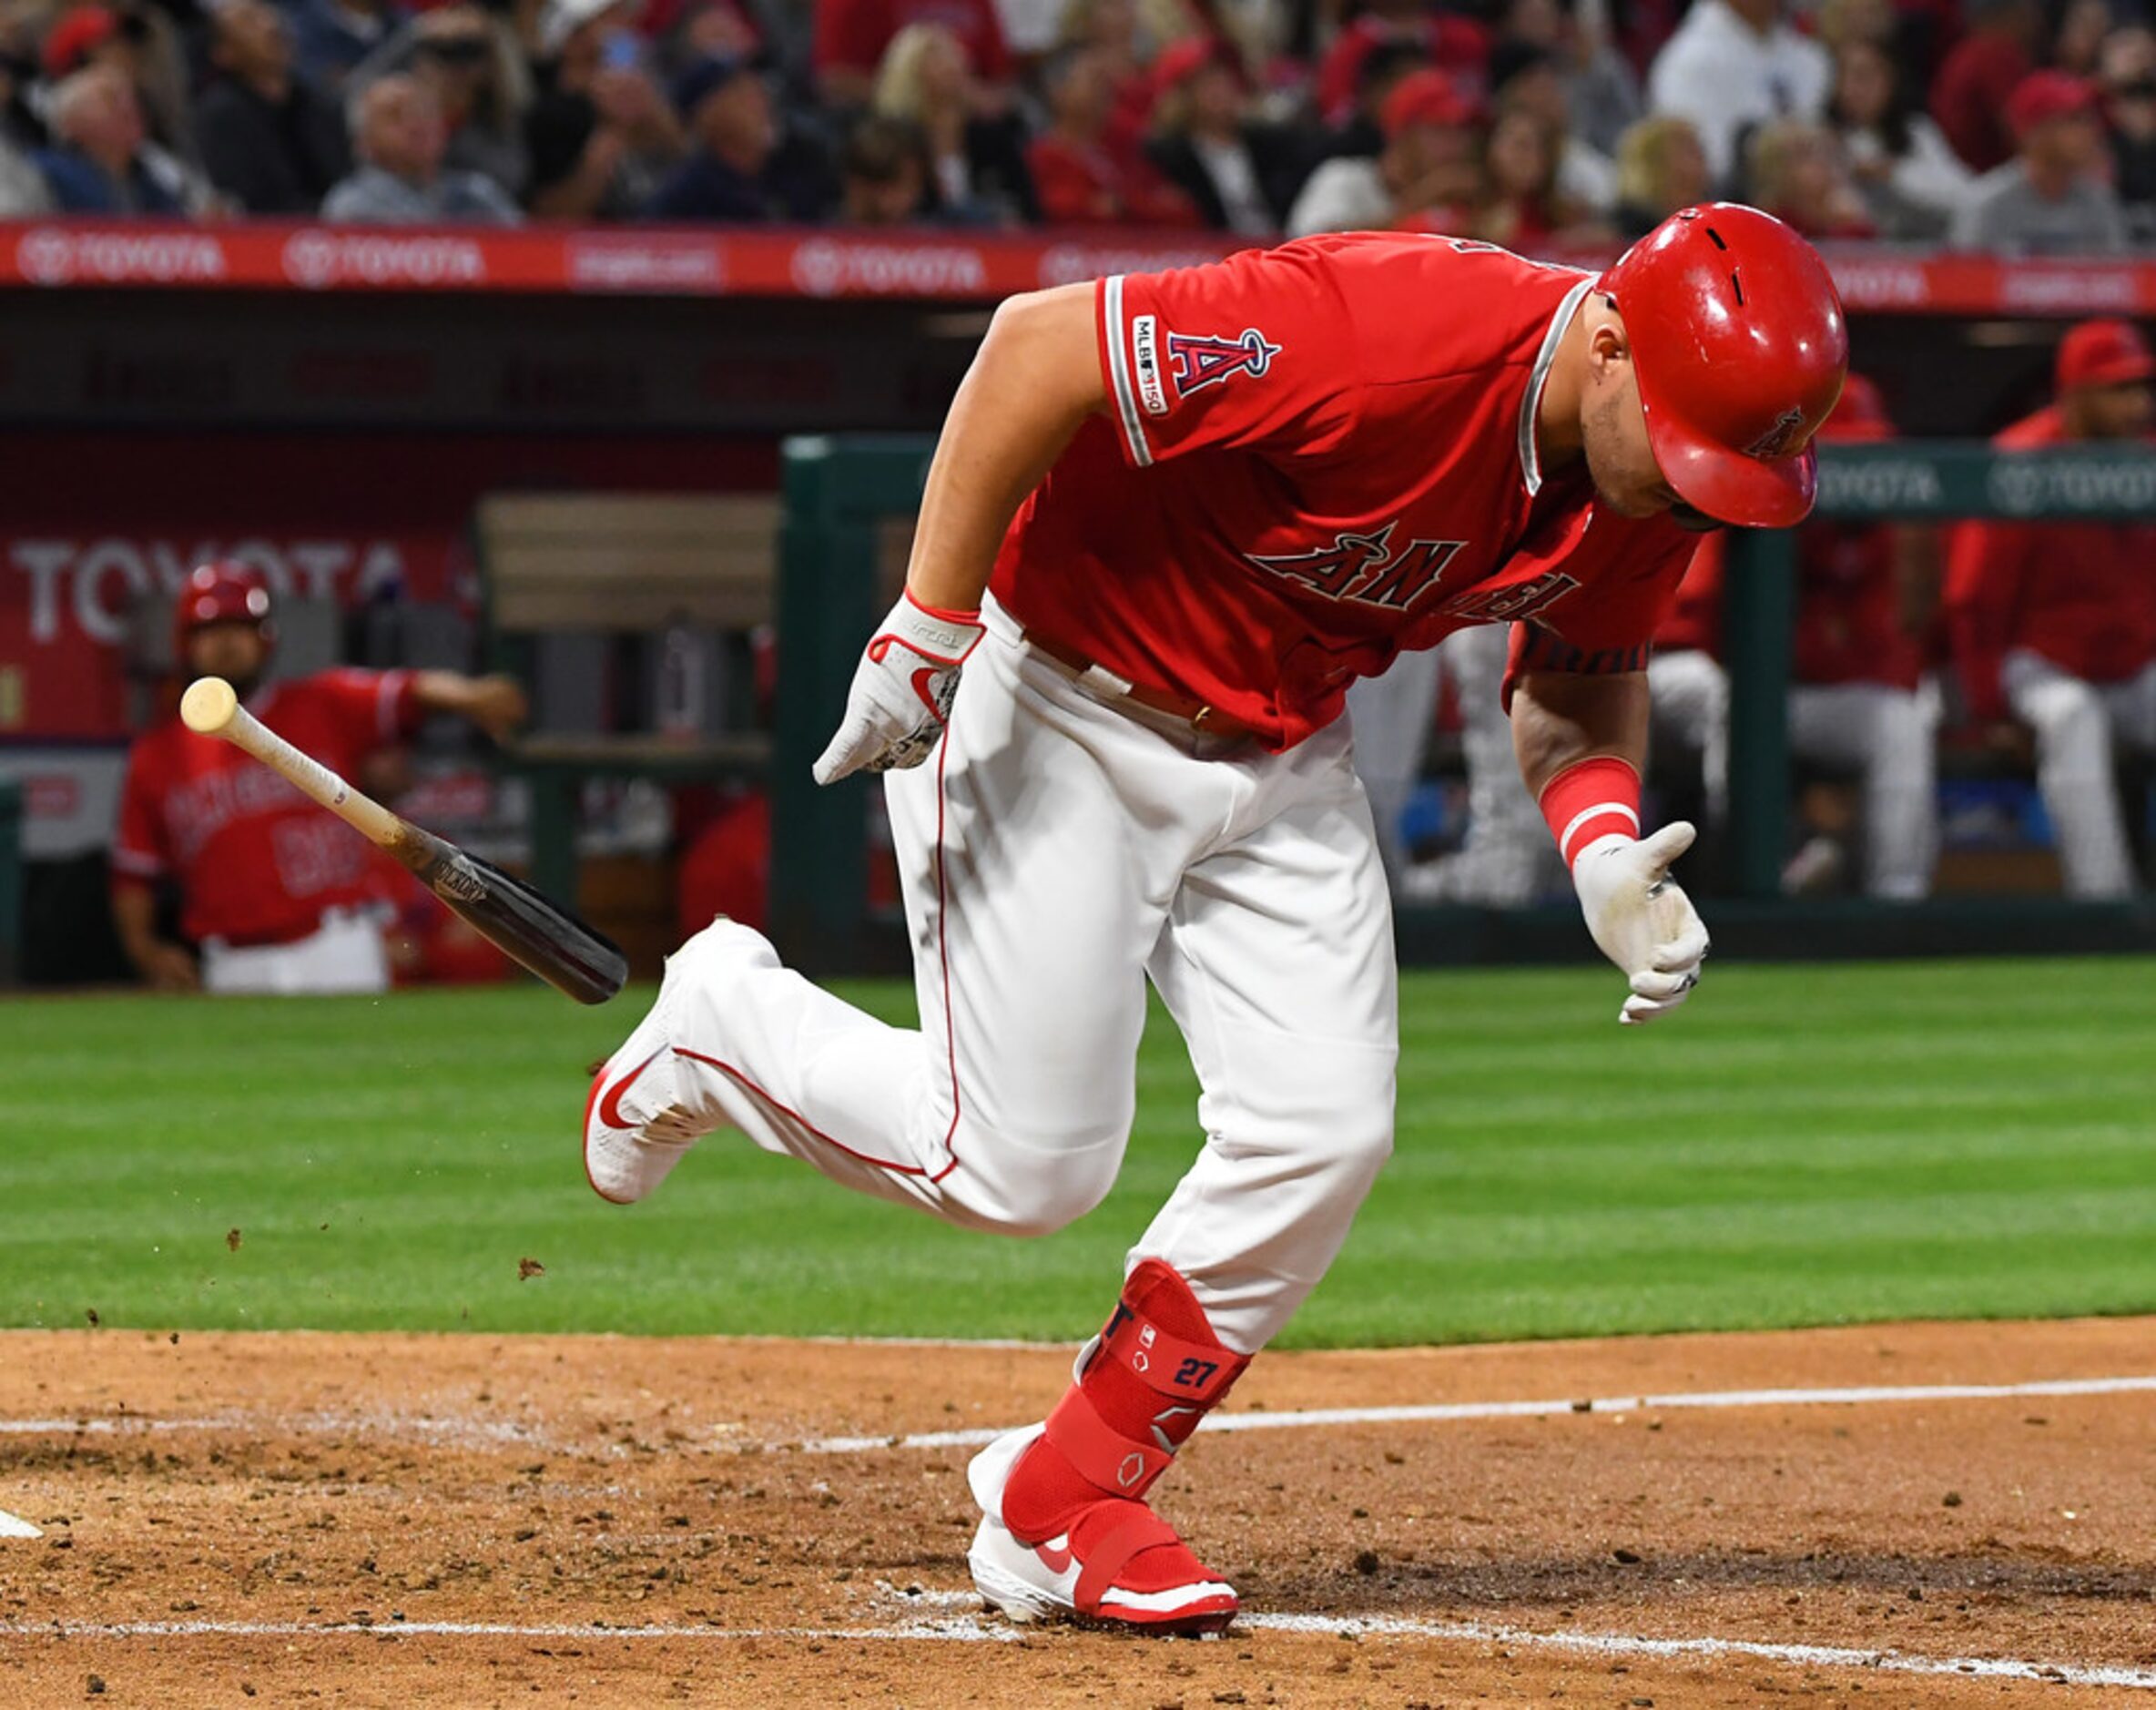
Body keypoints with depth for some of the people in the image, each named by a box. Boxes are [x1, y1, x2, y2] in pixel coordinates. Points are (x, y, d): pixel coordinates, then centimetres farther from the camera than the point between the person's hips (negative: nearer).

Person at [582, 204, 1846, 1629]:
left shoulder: (1659, 465, -11)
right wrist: (925, 639, -28)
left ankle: (1060, 1510, 10)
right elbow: (1038, 346, -32)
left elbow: (1580, 671, 8)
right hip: (1052, 702, -7)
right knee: (1022, 1166, -6)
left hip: (1277, 751, 7)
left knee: (1324, 1135, -6)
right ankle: (725, 1026, 24)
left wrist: (1606, 853, -13)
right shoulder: (1391, 337, -36)